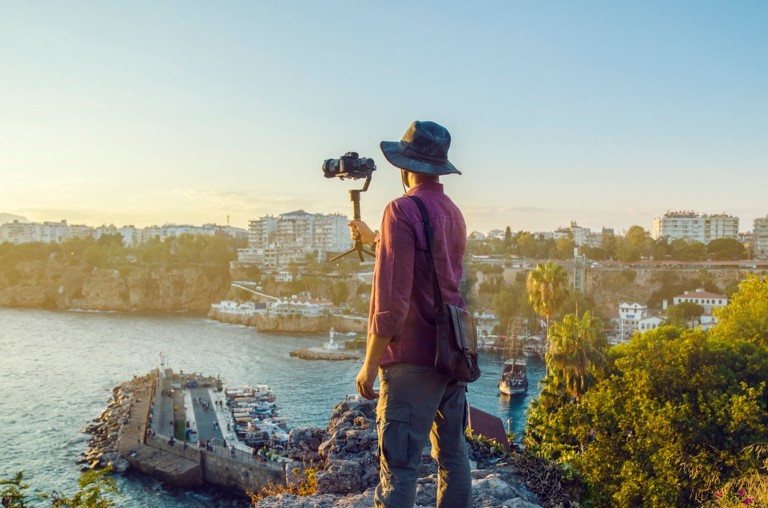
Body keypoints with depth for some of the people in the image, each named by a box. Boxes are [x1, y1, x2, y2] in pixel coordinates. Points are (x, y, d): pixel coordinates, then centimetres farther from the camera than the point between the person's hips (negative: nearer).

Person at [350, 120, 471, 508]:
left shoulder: (403, 210, -13)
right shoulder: (453, 213, 11)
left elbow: (391, 297, -19)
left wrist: (370, 364, -13)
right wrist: (372, 239, 40)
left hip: (413, 359, -8)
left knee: (400, 465, -4)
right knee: (453, 455, 16)